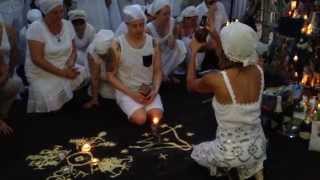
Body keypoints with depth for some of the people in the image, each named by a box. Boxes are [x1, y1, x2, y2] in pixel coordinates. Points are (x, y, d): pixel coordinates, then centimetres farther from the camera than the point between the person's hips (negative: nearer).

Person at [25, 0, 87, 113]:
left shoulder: (67, 25, -1)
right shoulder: (36, 28, -18)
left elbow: (73, 50, 4)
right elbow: (37, 59, -23)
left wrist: (70, 64, -19)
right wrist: (62, 72, -26)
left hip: (65, 68, 6)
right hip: (41, 74, -5)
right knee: (50, 103, -25)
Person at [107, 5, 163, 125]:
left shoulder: (152, 42, -2)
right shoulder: (118, 45, -13)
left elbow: (158, 71, 5)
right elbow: (110, 75, -8)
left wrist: (155, 90, -13)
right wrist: (131, 93, -16)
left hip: (148, 90, 3)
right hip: (126, 91, -2)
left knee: (157, 116, -23)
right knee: (140, 119, -26)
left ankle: (143, 106, 9)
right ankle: (129, 106, 7)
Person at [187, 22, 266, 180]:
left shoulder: (216, 80, -25)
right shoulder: (258, 71, -11)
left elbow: (191, 84, 0)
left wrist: (194, 52, 11)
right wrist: (215, 37, 16)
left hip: (232, 153, -3)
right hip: (257, 147, 3)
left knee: (197, 152, 29)